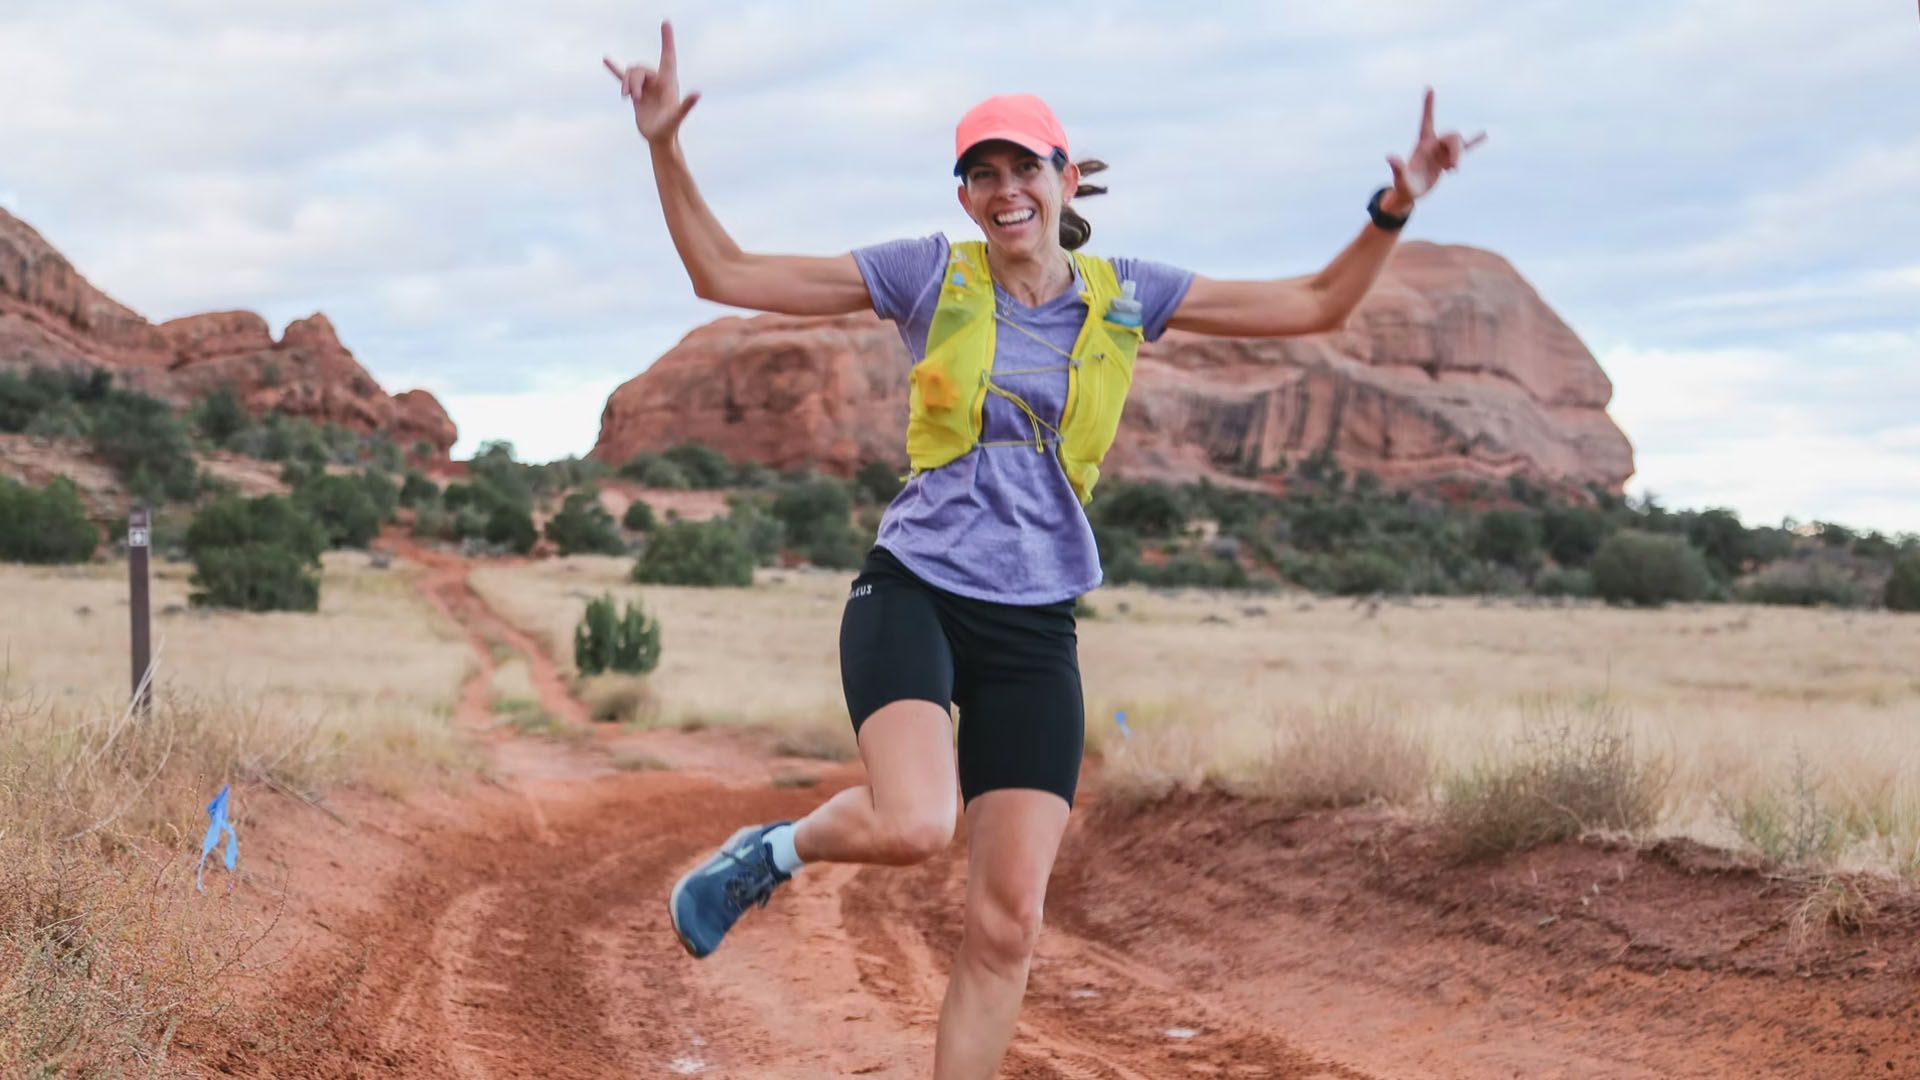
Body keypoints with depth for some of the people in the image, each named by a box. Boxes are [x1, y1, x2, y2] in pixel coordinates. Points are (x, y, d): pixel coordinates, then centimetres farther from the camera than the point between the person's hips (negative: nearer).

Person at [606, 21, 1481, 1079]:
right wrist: (667, 151, -9)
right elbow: (724, 274, 2)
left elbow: (1316, 305, 11)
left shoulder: (1123, 293, 7)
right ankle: (775, 850, 2)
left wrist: (1395, 206, -3)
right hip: (912, 591, -2)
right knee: (912, 827, -30)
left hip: (1036, 628, 3)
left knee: (1007, 922, -2)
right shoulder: (929, 274, 1)